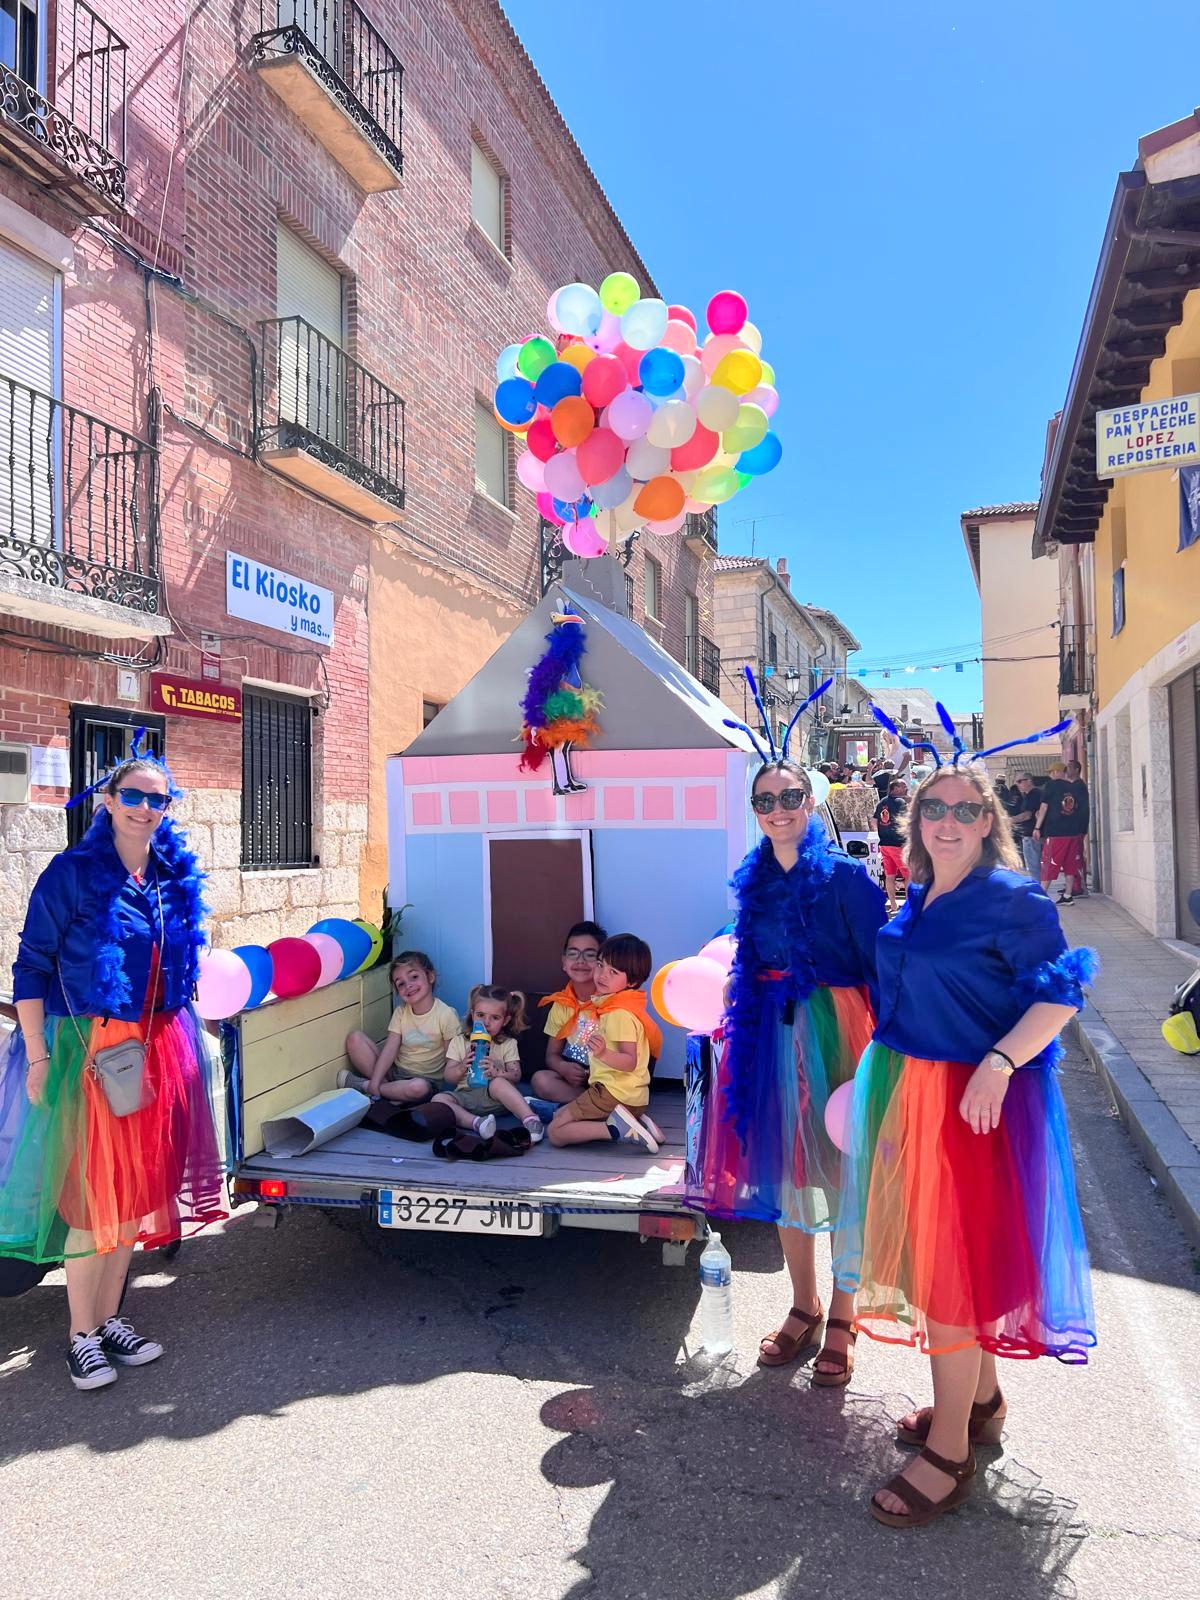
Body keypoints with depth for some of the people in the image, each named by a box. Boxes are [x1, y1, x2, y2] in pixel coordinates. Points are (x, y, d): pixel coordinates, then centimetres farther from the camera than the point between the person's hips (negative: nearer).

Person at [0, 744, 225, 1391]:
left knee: (136, 1186, 12)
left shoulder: (176, 877, 6)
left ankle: (110, 1316, 29)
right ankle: (82, 1333, 19)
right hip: (88, 1050, -5)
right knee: (90, 1190, 3)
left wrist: (179, 1045, 15)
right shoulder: (73, 872, -9)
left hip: (155, 1051, 5)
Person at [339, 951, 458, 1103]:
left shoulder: (445, 1015, -13)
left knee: (419, 1087, -41)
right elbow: (390, 1050, -8)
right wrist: (375, 1083, -20)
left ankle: (362, 1085, -17)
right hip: (395, 1071, 4)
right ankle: (387, 1087, -13)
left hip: (426, 1080, -4)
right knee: (354, 1038, -10)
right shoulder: (401, 1012, 1)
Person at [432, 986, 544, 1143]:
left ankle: (530, 1120, -42)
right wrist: (462, 1067, -15)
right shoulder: (459, 1042, 11)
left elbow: (516, 1076, -2)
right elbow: (449, 1077, 8)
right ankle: (476, 1122, -41)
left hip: (493, 1096, -2)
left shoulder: (508, 1044, 8)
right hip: (465, 1094, 2)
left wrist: (498, 1073, -24)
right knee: (438, 1099, -26)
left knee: (498, 1083, -35)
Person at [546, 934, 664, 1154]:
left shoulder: (621, 1014, -17)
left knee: (556, 1132, -9)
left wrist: (603, 1054, -41)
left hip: (615, 1094, -10)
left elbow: (630, 1062, -27)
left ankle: (616, 1128, -20)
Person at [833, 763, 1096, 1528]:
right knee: (947, 1254, 18)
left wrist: (998, 1064, -27)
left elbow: (1060, 995, -16)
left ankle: (949, 1455, 14)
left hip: (975, 1102, -7)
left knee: (953, 1260, 0)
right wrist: (882, 1071, 15)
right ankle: (981, 1401, 38)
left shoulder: (1013, 898, -13)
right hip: (911, 1093, 7)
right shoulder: (918, 900, 9)